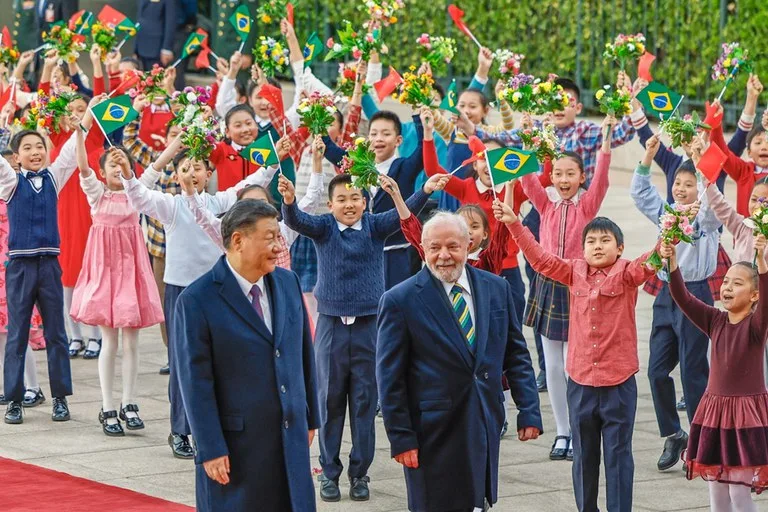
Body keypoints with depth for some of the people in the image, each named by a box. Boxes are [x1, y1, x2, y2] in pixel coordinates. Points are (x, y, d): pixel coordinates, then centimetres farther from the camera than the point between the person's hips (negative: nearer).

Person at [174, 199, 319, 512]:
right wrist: (210, 450, -14)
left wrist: (310, 417, 15)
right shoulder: (197, 301, -12)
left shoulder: (288, 283, 6)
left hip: (291, 437, 5)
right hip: (236, 443, -5)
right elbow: (195, 382, -13)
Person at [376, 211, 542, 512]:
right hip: (433, 432, -4)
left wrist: (529, 411, 4)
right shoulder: (400, 301, -6)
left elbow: (515, 355, 12)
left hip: (486, 427, 4)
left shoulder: (497, 289, 7)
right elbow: (390, 378, -6)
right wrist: (401, 438, -9)